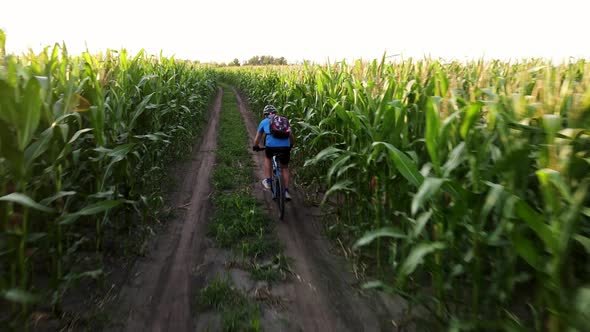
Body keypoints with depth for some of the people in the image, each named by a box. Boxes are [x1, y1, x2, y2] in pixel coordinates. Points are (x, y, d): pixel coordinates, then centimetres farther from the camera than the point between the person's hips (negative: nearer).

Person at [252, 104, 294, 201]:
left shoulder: (264, 122, 23)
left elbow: (257, 139, 28)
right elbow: (292, 137, 32)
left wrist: (255, 147, 46)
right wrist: (291, 145, 50)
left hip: (271, 145, -1)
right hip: (285, 146, 2)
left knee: (268, 158, 33)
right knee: (285, 167, 23)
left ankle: (267, 180, 29)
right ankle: (286, 191, 16)